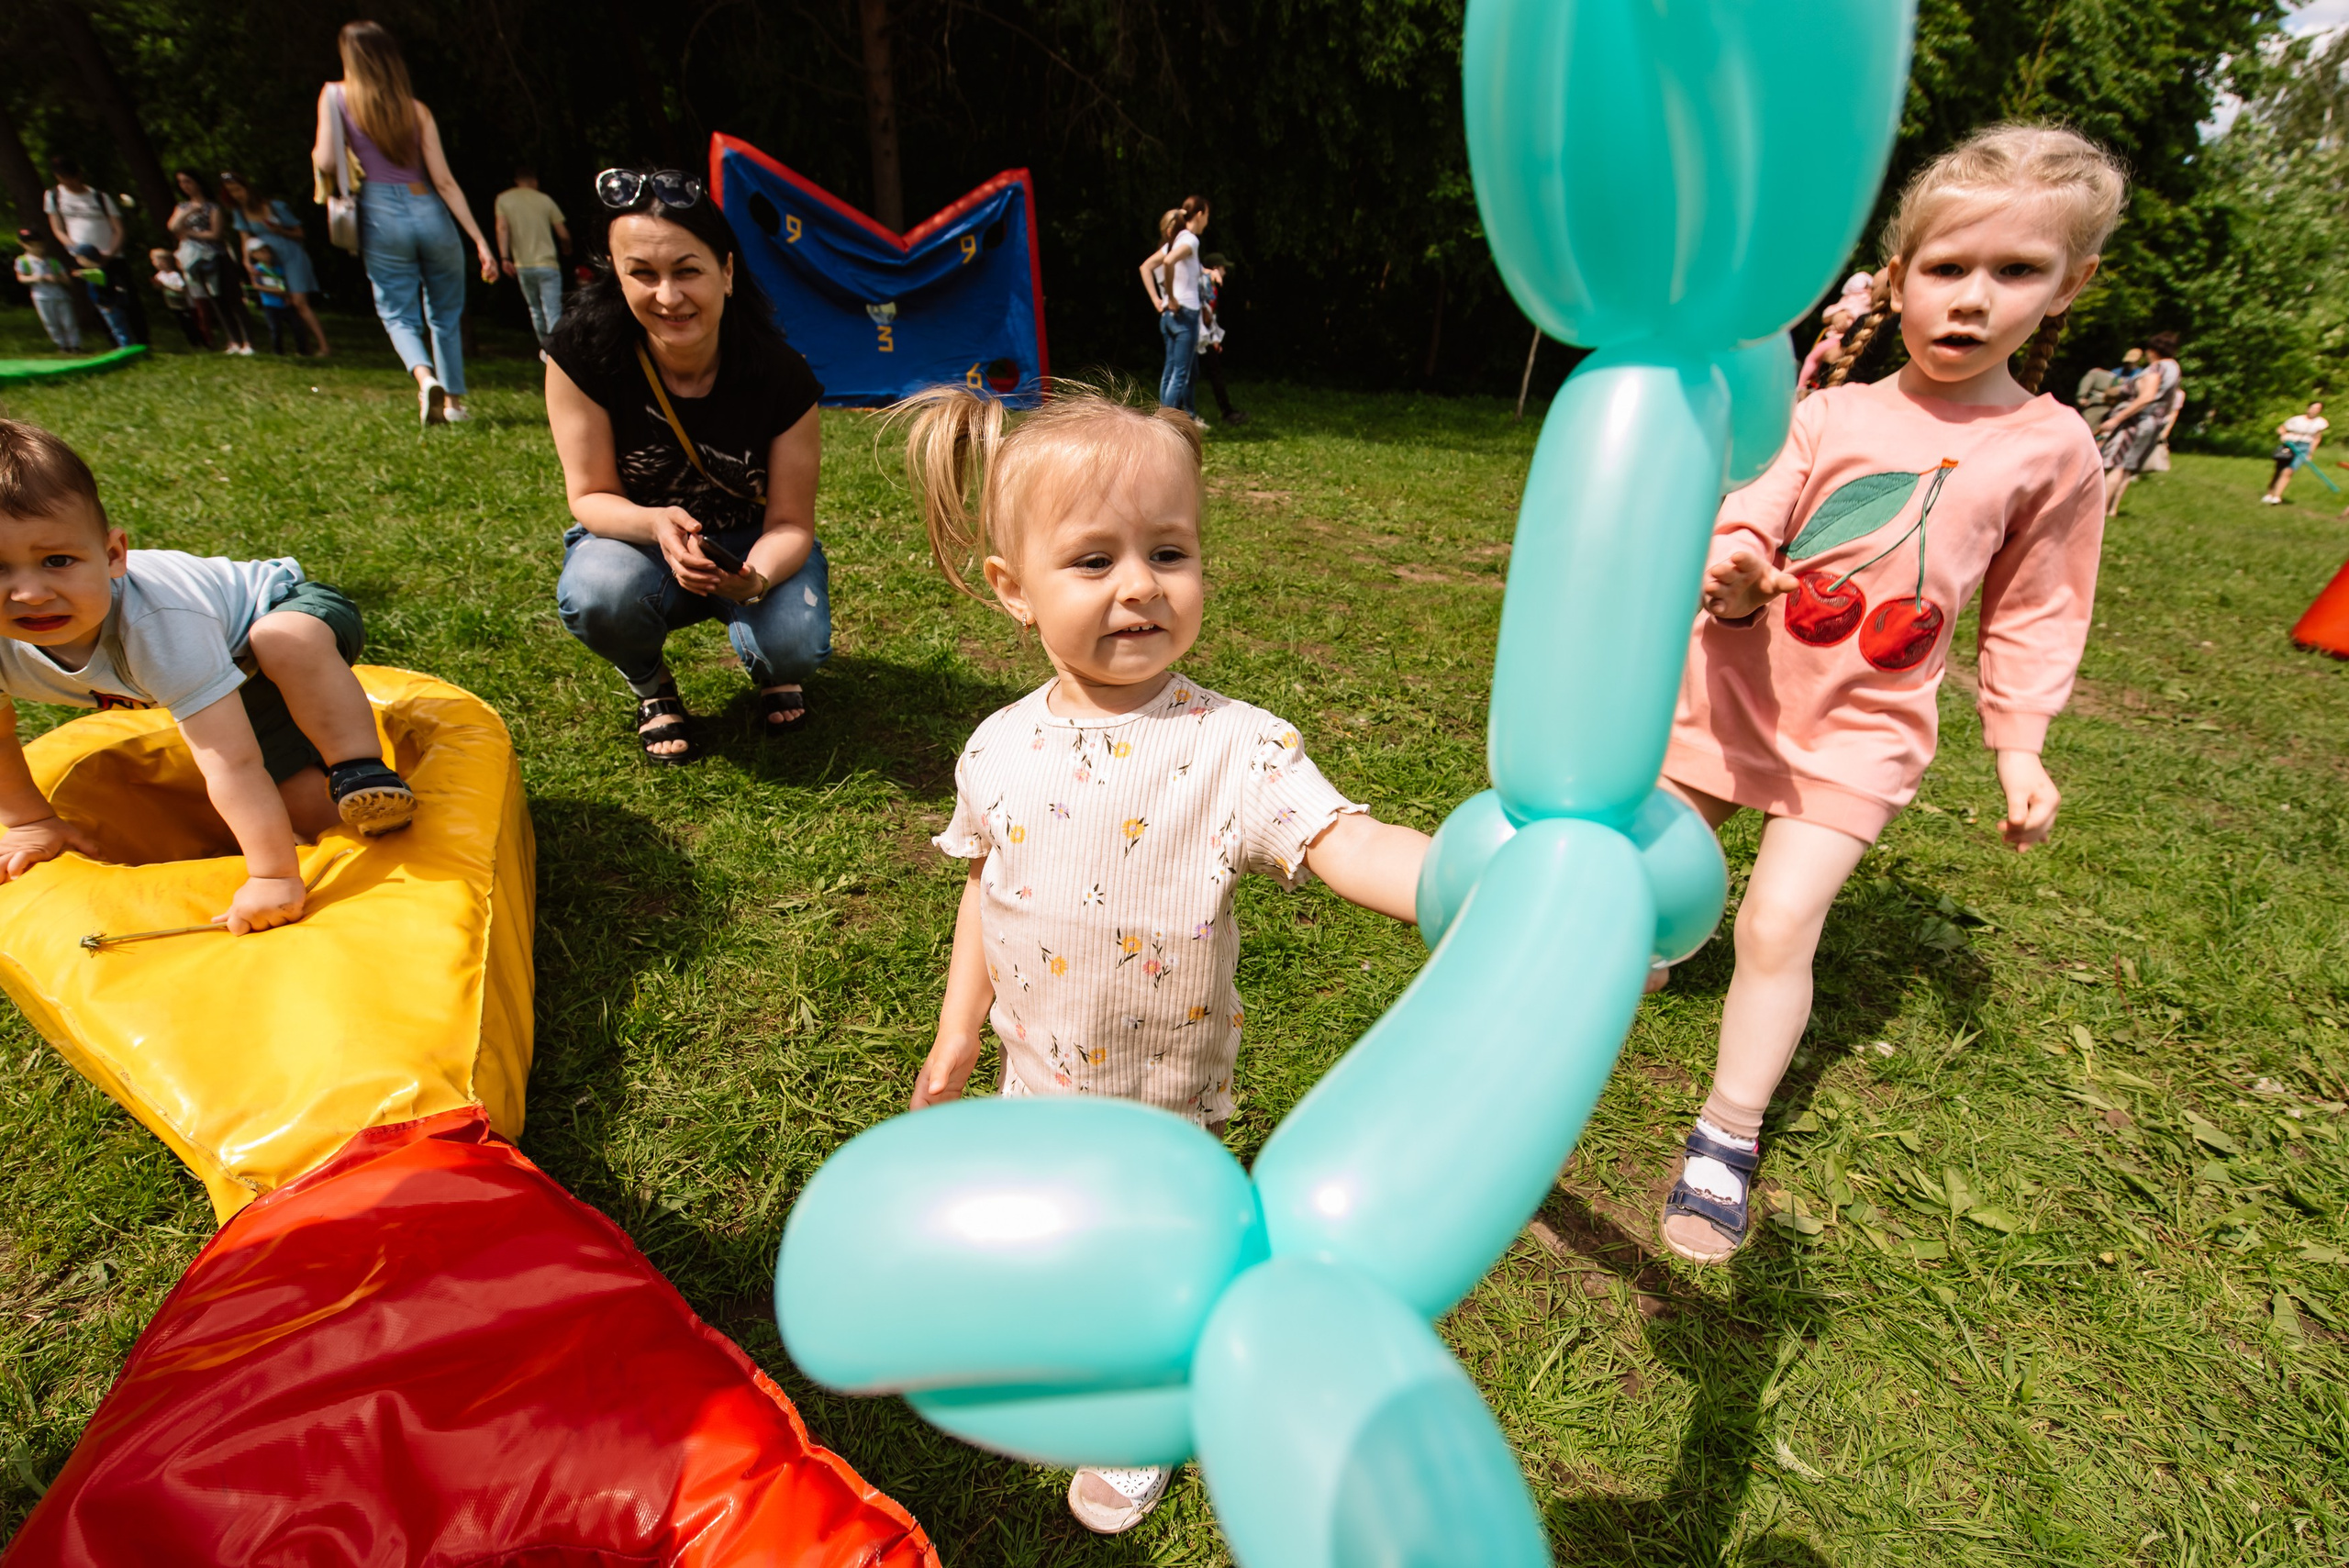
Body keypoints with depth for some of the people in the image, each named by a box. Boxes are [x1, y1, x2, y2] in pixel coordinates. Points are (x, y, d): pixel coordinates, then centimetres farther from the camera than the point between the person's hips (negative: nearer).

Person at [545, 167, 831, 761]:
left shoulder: (781, 374, -21)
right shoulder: (583, 350, -19)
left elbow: (790, 523, -18)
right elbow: (590, 496, -14)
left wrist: (757, 577, -42)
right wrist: (656, 523, -38)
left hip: (752, 545, 0)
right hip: (636, 536, 1)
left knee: (795, 644, -31)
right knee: (600, 594, -34)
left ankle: (770, 668, 12)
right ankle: (649, 685, 4)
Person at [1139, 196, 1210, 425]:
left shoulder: (1174, 241, 15)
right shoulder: (1190, 239, -10)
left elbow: (1146, 266, 16)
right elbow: (1168, 262, -29)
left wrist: (1157, 300, 9)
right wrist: (1171, 298, -19)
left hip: (1170, 314, 9)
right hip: (1185, 313, -9)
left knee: (1172, 370, 12)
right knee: (1180, 372, -7)